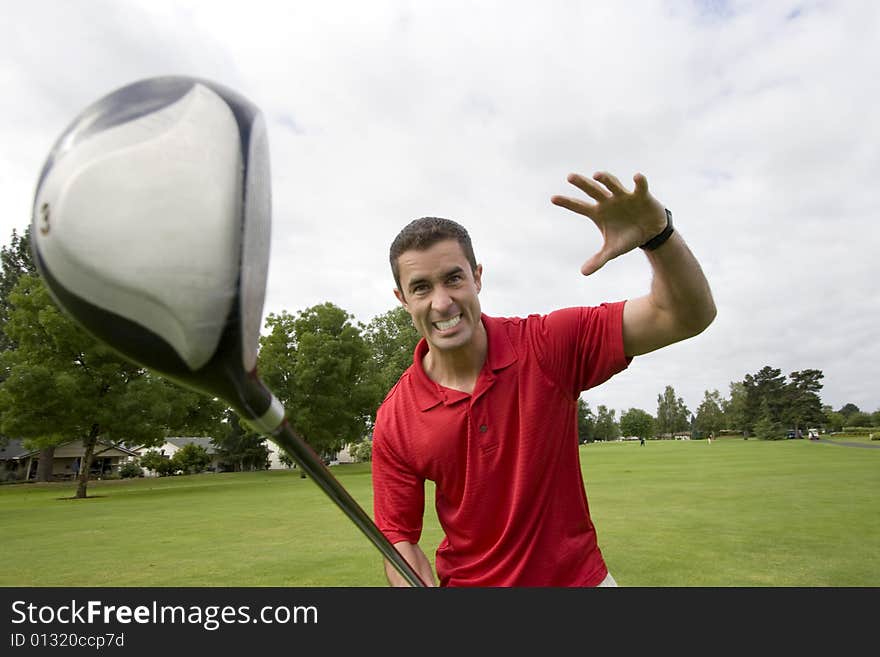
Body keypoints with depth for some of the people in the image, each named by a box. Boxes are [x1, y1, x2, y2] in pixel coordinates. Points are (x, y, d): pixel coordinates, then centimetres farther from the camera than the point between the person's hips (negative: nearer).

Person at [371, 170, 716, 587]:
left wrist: (657, 232, -37)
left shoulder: (548, 345, -19)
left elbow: (689, 315, -20)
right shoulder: (393, 423, -16)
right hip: (468, 582, 0)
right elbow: (399, 537, -7)